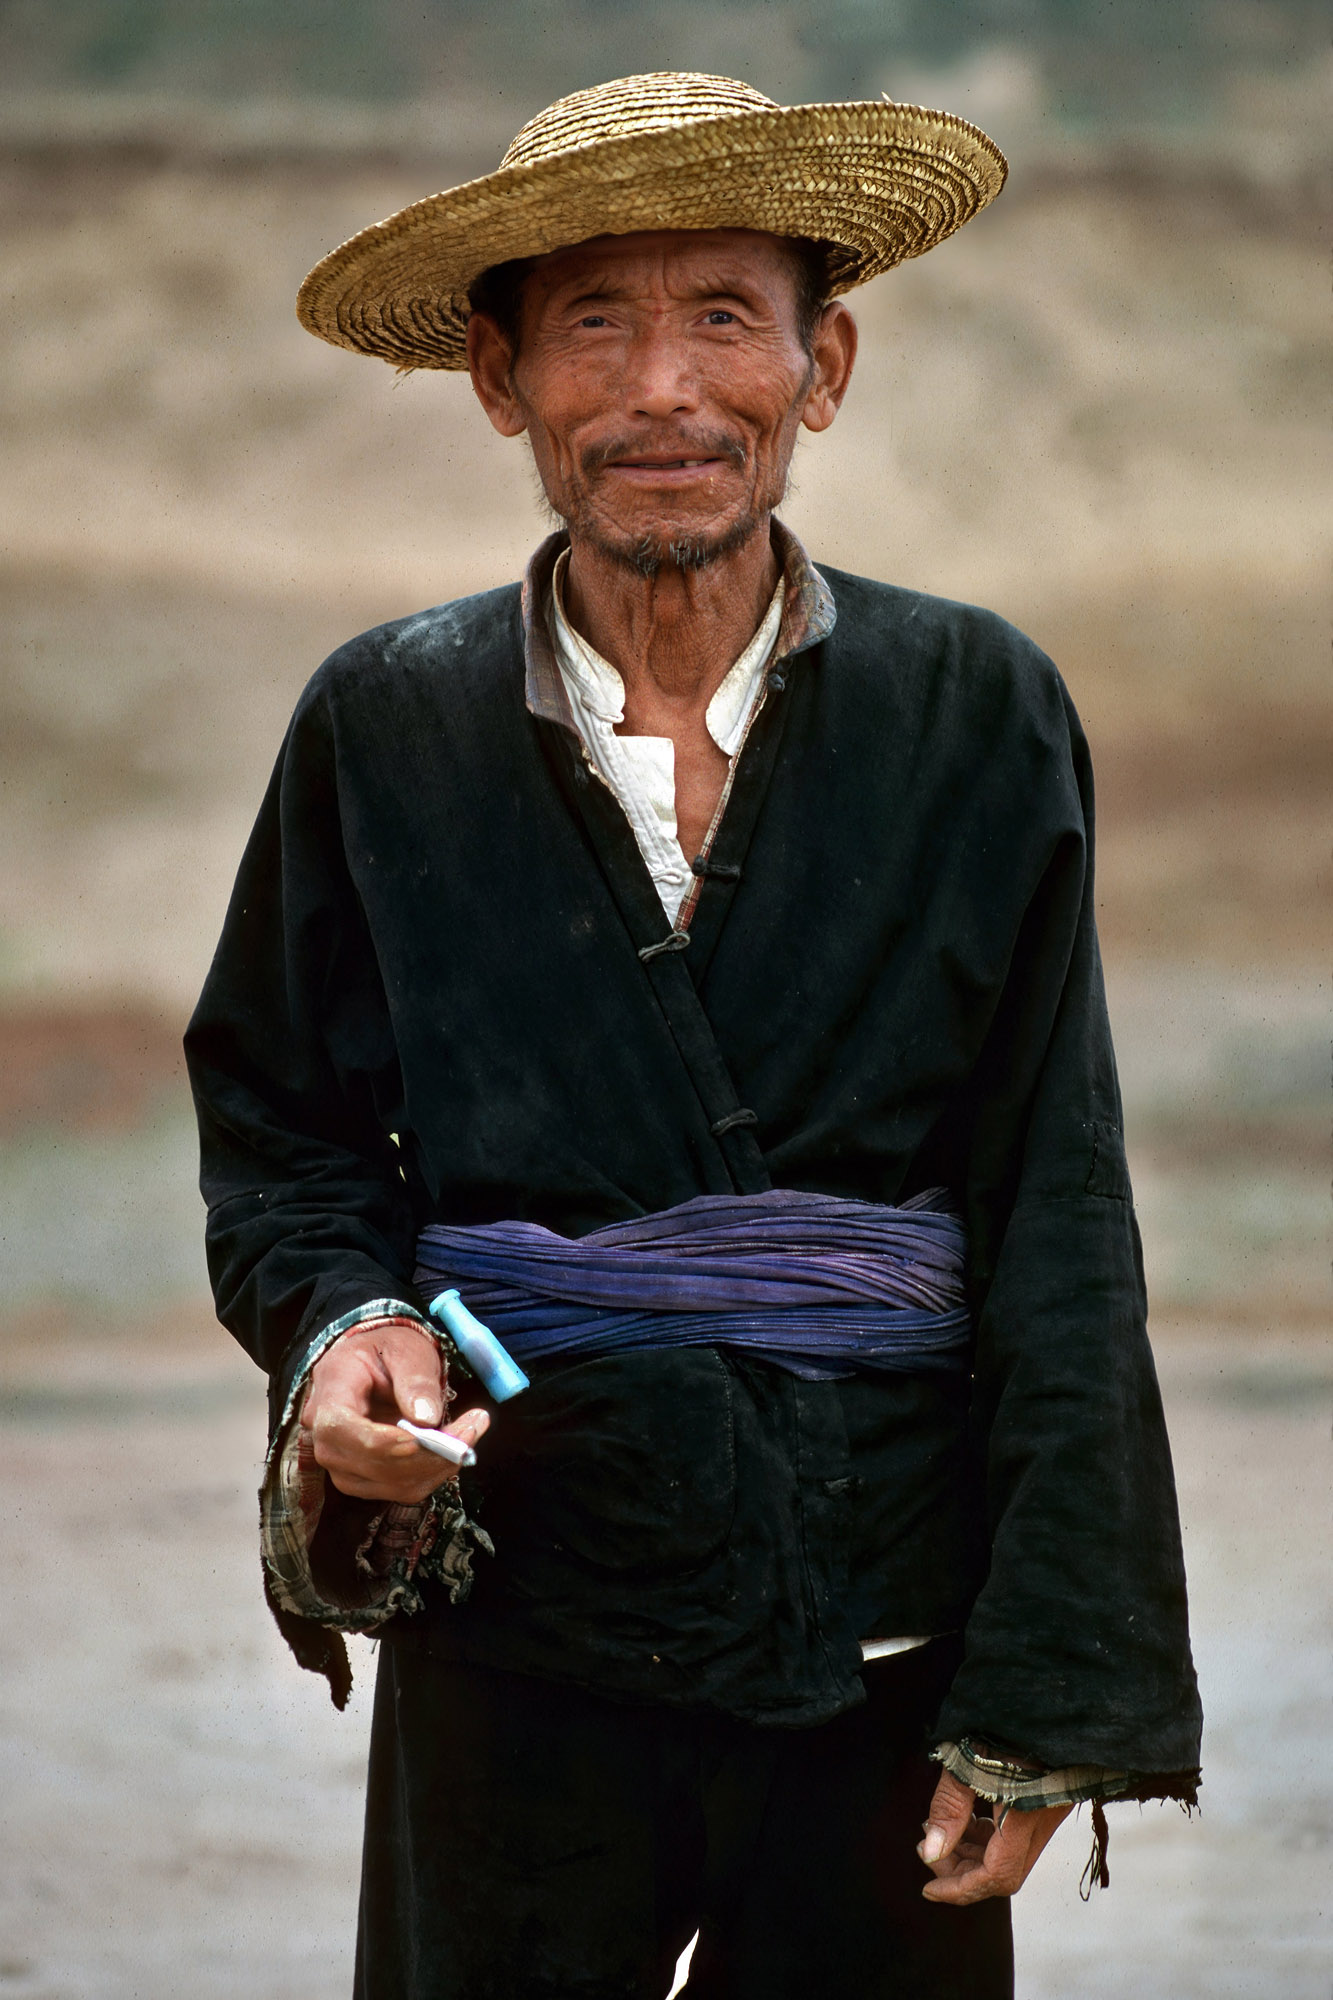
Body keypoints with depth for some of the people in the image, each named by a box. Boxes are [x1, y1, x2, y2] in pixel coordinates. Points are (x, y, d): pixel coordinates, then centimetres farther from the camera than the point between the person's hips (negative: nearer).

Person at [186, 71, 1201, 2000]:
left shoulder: (980, 718, -2)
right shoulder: (382, 730, 1)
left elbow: (1063, 1239, -3)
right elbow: (278, 1135, 12)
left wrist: (1045, 1695, -8)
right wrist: (340, 1328, -10)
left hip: (885, 1640, 0)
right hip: (511, 1645, 1)